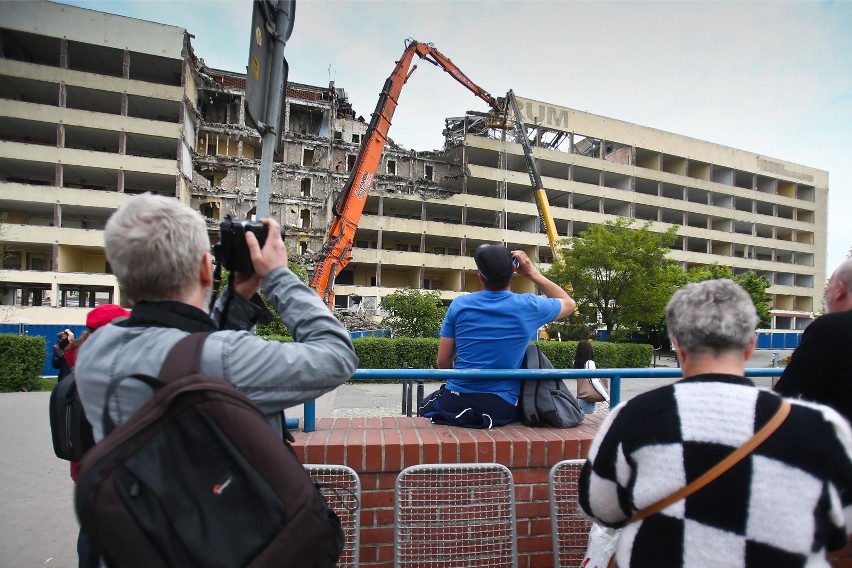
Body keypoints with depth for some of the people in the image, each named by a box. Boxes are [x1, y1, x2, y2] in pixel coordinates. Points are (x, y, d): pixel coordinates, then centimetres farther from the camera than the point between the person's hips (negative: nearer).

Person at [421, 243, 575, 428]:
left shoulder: (459, 304, -4)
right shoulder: (528, 306, -7)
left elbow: (443, 361, 1)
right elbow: (569, 303, 15)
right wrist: (533, 273, 10)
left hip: (455, 403, 2)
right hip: (502, 408, -1)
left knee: (429, 403, 32)